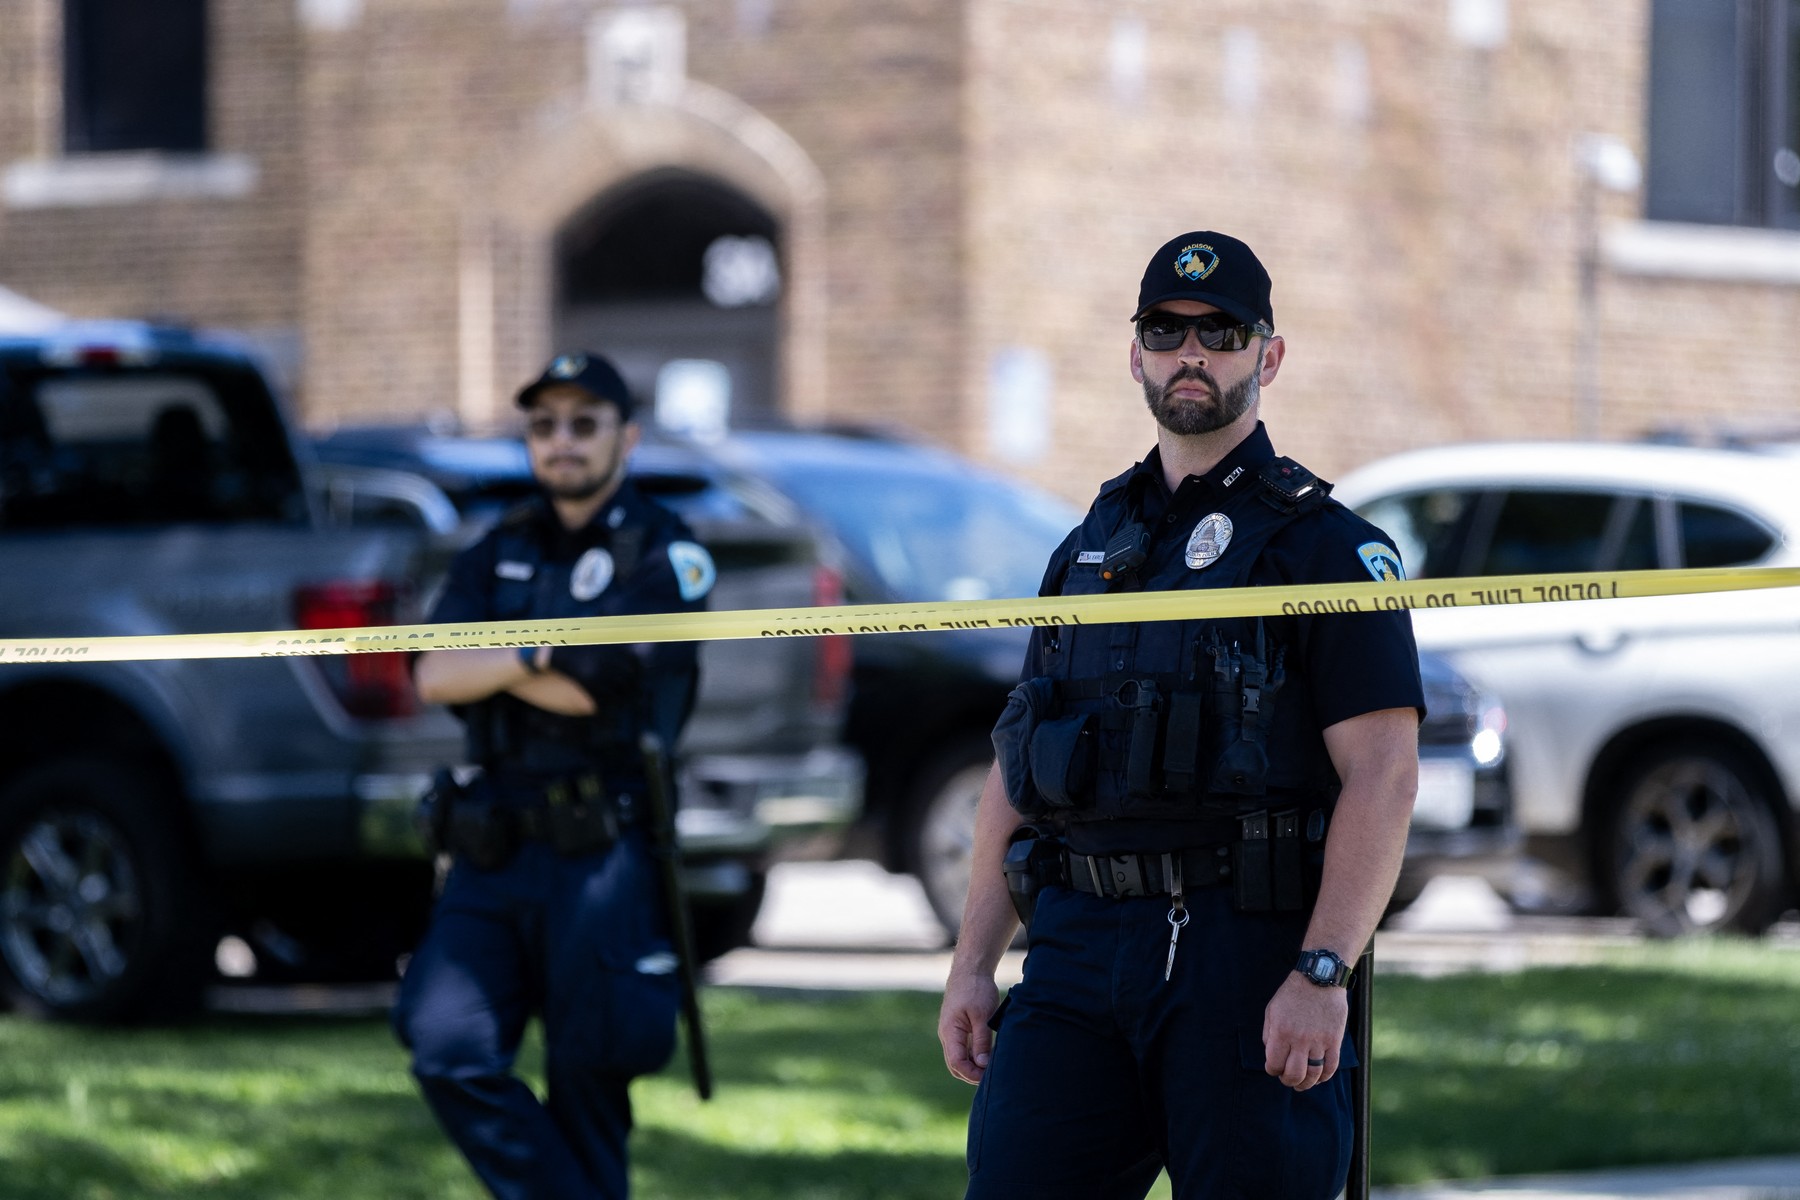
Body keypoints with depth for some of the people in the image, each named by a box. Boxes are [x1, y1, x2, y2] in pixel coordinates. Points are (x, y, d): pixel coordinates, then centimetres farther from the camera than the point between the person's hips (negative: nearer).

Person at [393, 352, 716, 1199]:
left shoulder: (662, 553, -1)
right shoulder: (501, 553, 16)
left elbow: (600, 688, -13)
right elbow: (434, 677, 2)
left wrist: (492, 664, 0)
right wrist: (538, 657, -10)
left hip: (603, 859, -5)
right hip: (494, 852, 5)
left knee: (587, 1083, -1)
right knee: (448, 1051, -12)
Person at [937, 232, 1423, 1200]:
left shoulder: (1323, 544, 1)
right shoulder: (1088, 548, 20)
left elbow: (1382, 774, -9)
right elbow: (1015, 773, 21)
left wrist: (1322, 973, -19)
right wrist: (971, 964, 13)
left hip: (1243, 950, -5)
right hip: (1076, 945, 5)